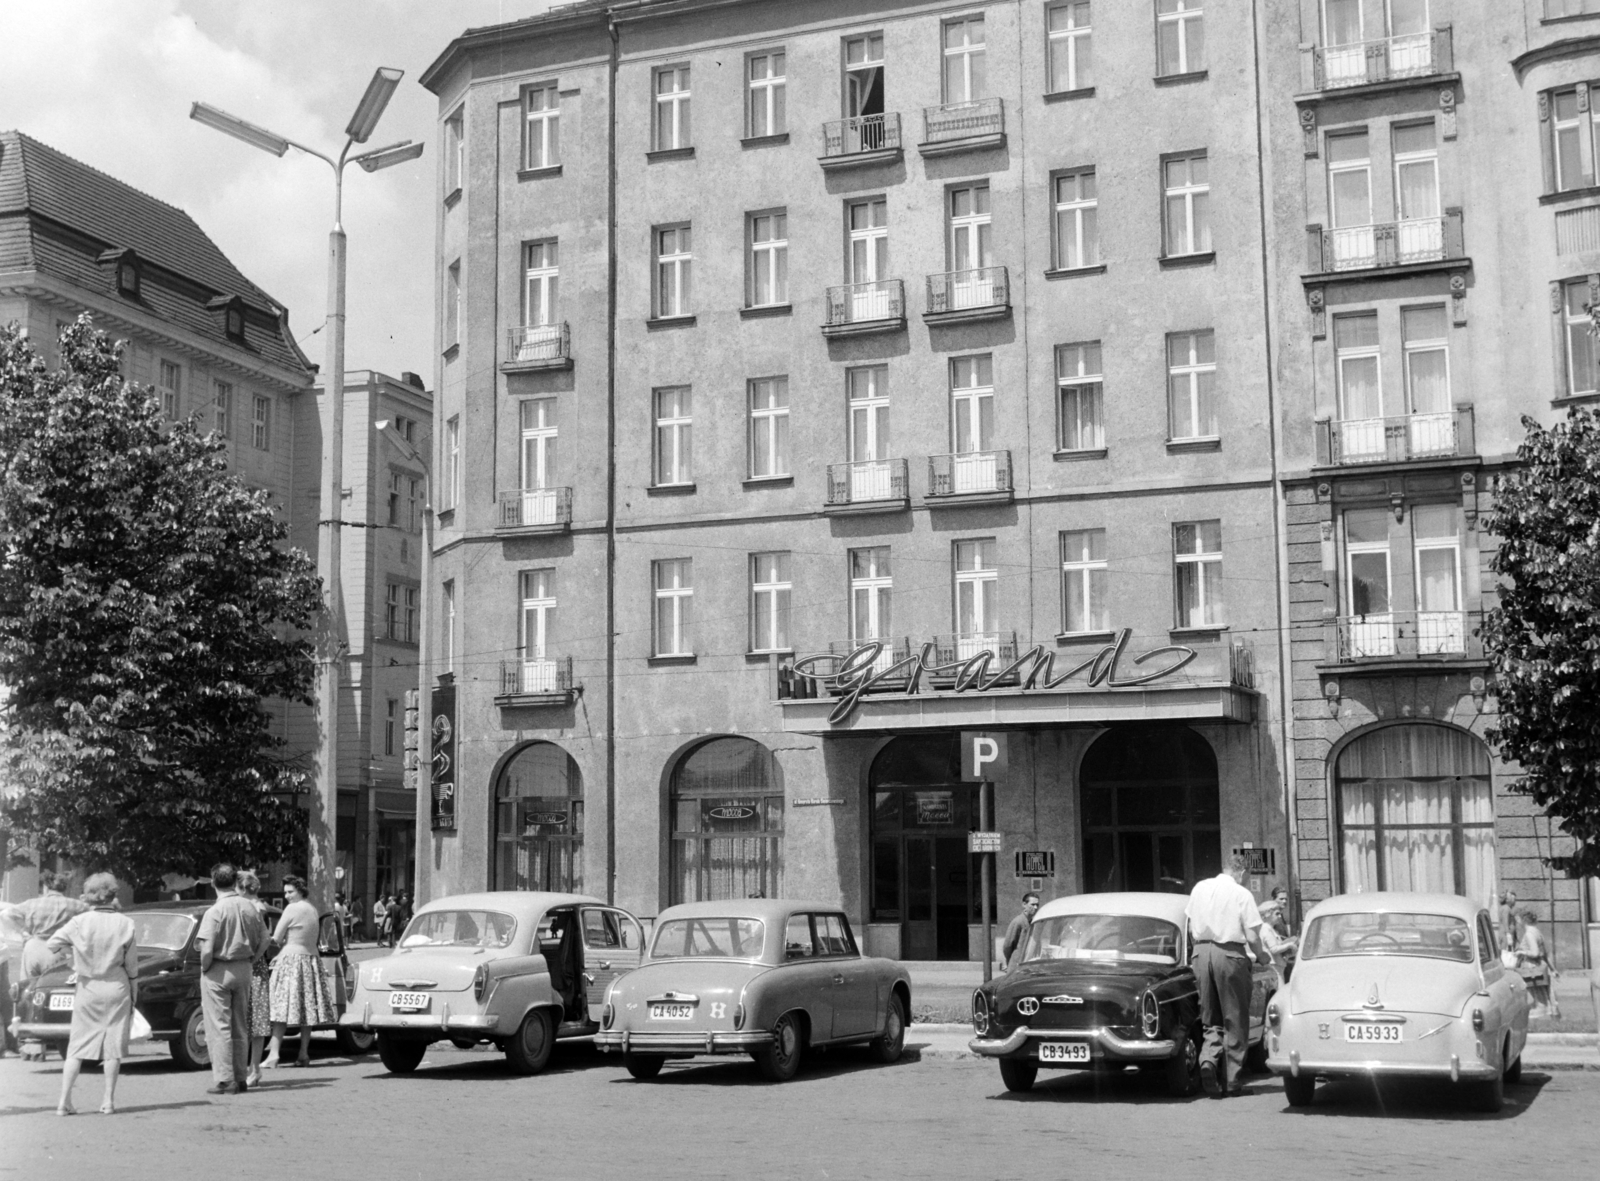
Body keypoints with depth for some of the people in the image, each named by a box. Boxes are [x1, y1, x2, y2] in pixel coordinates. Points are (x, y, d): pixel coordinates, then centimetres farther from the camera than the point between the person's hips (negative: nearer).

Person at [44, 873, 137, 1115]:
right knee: (113, 1045, 6)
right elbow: (132, 965, -1)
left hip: (87, 990, 0)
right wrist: (134, 992, 10)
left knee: (77, 1045, 7)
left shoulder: (79, 922, -8)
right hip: (117, 989, 0)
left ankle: (64, 1101, 2)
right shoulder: (124, 923, -7)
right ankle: (108, 1101, 5)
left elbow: (52, 945, -4)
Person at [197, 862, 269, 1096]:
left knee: (219, 1027, 0)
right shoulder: (250, 907, 2)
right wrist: (250, 961, 13)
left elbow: (207, 949, -20)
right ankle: (240, 1078, 17)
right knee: (240, 1027, 13)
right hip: (243, 971, 6)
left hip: (218, 972, -6)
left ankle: (224, 1080, -2)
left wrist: (205, 968, -4)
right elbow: (264, 941, 7)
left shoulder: (215, 911, -16)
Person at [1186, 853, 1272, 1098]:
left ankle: (1208, 1059, -13)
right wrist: (1262, 956, 11)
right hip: (1230, 954, -4)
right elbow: (1252, 937, -8)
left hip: (1201, 952, 4)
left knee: (1211, 1018, 14)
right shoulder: (1242, 894, -6)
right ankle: (1232, 1081, 9)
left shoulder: (1200, 888, 8)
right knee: (1235, 1021, 7)